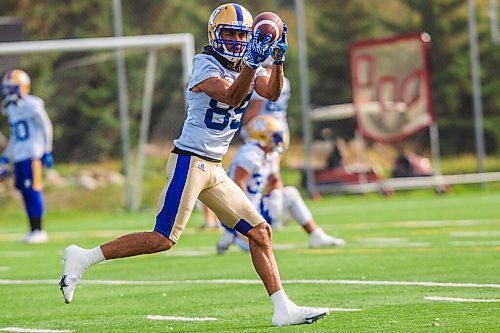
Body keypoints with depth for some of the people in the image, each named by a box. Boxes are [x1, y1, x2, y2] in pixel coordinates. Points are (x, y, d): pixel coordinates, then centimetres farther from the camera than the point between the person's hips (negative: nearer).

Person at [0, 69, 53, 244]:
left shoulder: (32, 106, -9)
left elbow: (46, 128, -7)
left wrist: (47, 152, -9)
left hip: (32, 154, -8)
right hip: (18, 156, 8)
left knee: (32, 190, -10)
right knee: (24, 191, 6)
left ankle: (39, 230, -7)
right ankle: (33, 230, 11)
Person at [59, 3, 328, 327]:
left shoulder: (249, 67, 12)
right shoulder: (206, 65, -10)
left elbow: (272, 93, -6)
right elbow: (231, 97, -27)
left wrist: (278, 60, -21)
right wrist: (252, 63, -37)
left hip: (214, 171, 8)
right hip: (190, 162, -8)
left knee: (260, 232, 3)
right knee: (163, 239, -11)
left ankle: (284, 309, 4)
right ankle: (83, 258, -2)